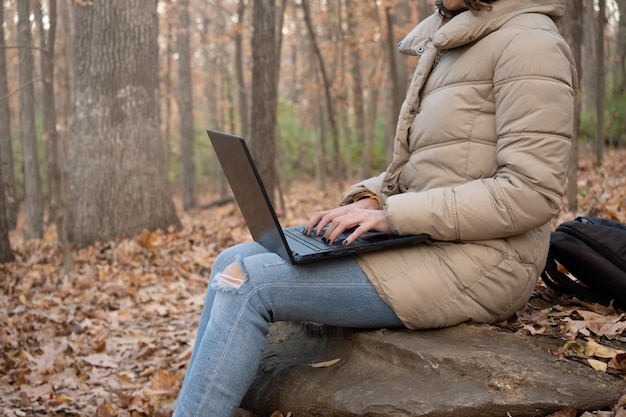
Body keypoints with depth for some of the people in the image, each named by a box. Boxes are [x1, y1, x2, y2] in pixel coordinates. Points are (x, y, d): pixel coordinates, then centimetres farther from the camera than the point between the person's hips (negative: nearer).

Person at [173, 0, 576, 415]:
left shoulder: (530, 42, -11)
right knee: (233, 263, 0)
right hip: (420, 239, 9)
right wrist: (368, 200, 2)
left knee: (248, 285, -17)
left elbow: (532, 193, -19)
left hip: (474, 264, -9)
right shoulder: (446, 44, 16)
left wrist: (391, 215, -18)